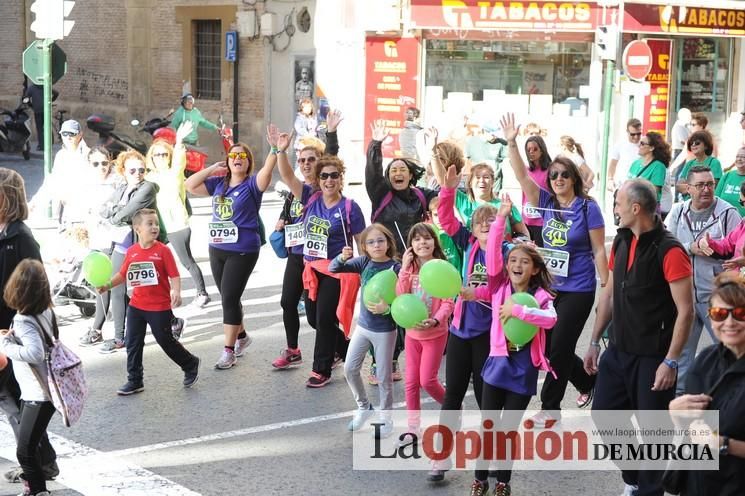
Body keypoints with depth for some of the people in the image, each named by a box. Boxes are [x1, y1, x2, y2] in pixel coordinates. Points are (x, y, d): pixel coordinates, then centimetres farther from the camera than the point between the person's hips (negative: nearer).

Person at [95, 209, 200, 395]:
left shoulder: (162, 250, -12)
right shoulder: (131, 252, 1)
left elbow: (174, 275, -13)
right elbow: (123, 274, 12)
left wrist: (176, 291, -29)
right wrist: (107, 285, 0)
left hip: (160, 307, -5)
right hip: (136, 305, 5)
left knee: (166, 341, 5)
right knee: (133, 343, 7)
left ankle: (190, 365, 28)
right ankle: (134, 381, 18)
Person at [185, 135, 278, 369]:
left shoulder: (252, 184, -7)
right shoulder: (218, 183, 8)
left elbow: (266, 173, -27)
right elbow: (190, 185, 6)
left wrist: (276, 151, -44)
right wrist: (212, 169, 1)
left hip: (243, 251, -6)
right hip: (217, 249, 6)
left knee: (229, 298, -7)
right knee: (228, 298, 16)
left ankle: (229, 350, 1)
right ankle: (241, 336, 37)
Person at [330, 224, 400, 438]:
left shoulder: (395, 268, -18)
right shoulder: (364, 262, -3)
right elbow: (333, 269, -5)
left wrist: (387, 308, -33)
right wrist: (342, 257, -25)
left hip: (385, 330, -5)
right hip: (363, 326, 5)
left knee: (384, 376, 6)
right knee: (350, 369, 10)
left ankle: (385, 417, 24)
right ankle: (364, 406, 32)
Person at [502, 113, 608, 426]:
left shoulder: (588, 207, -9)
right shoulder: (547, 202, 3)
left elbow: (598, 250, -7)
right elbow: (521, 176, -6)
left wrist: (606, 287, -8)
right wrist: (512, 143, -17)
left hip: (578, 289, -5)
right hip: (550, 286, 6)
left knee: (559, 348, -4)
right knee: (551, 346, 12)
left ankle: (550, 407, 8)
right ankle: (588, 383, 36)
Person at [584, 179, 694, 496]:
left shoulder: (669, 251, -18)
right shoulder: (621, 242, 5)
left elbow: (685, 310, -17)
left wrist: (670, 362, -20)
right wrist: (594, 341, 14)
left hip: (652, 357, -7)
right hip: (618, 350, 8)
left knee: (652, 429, 3)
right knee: (604, 413, 13)